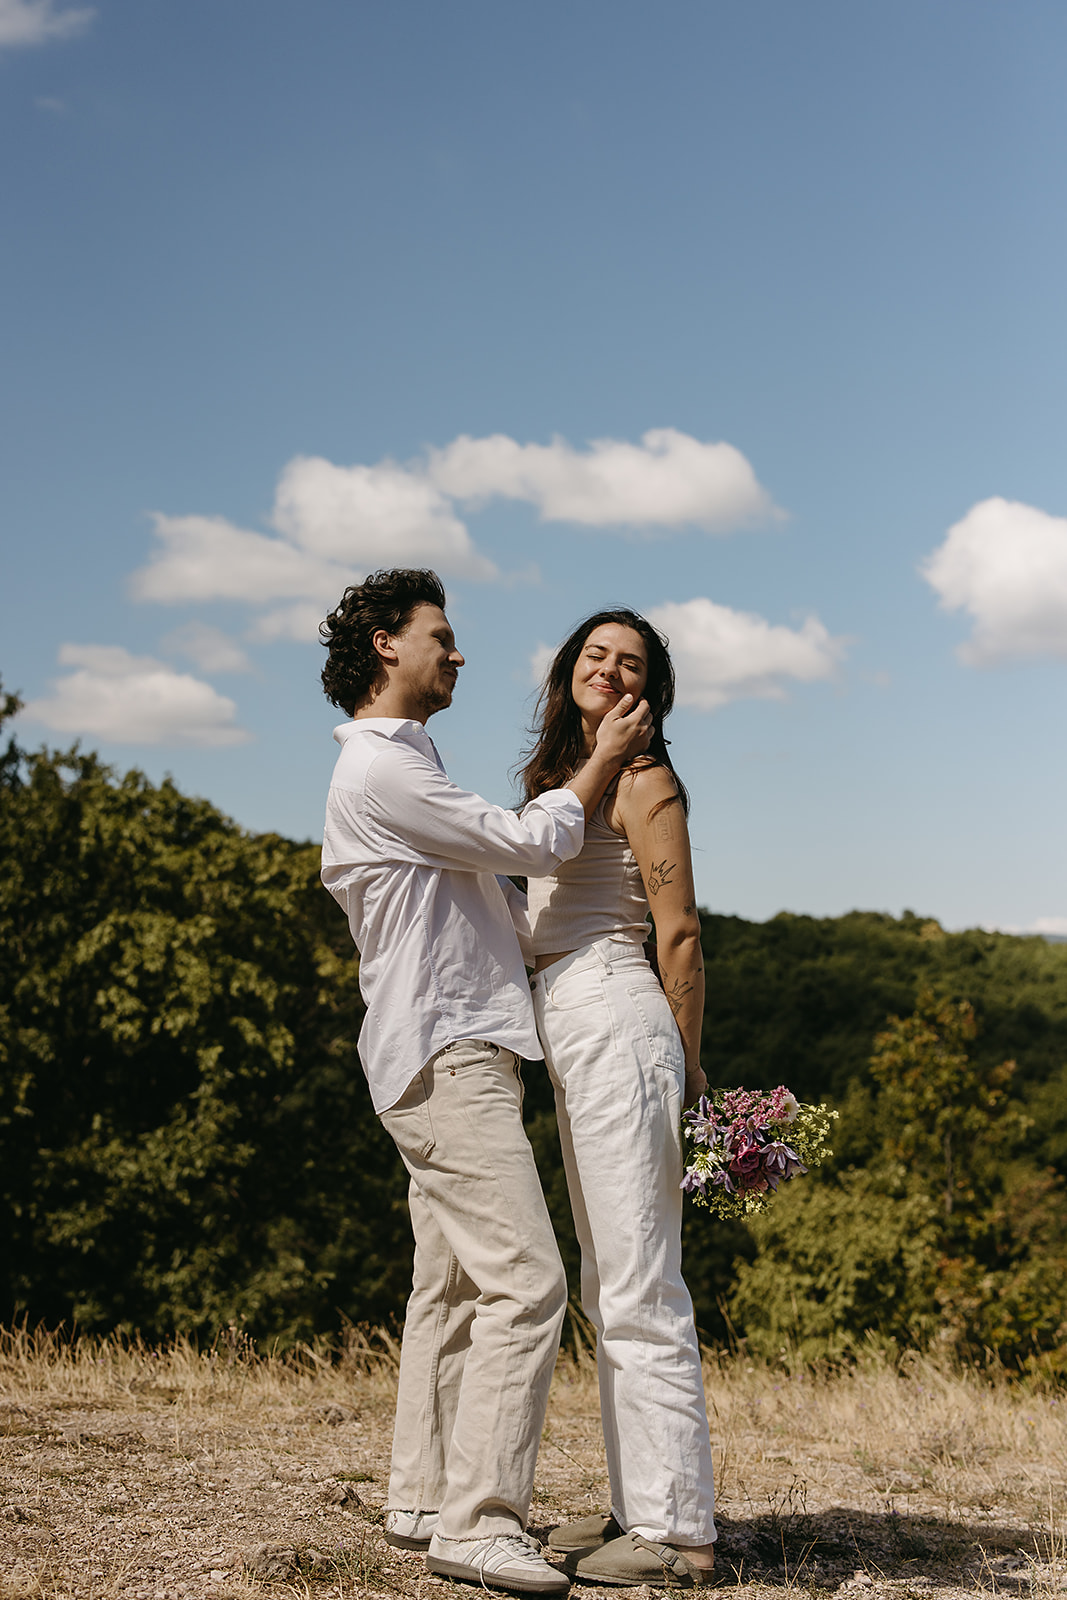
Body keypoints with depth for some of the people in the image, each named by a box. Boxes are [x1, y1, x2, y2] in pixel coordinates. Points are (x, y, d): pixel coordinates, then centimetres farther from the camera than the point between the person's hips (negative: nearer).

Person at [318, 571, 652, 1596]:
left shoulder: (403, 763, 22)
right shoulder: (377, 769, -12)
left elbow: (502, 893, 26)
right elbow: (530, 841, -10)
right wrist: (605, 760, 4)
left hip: (451, 1057, 11)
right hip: (444, 1057, -11)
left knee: (452, 1288, 12)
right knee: (525, 1281, -15)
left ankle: (422, 1501, 18)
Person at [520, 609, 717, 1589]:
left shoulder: (642, 781, -5)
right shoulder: (560, 779, 20)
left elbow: (680, 936, -7)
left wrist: (685, 1071, -5)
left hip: (616, 1028, -10)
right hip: (574, 1035, 10)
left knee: (639, 1290, -8)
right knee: (611, 1288, 11)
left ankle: (677, 1529, -3)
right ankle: (641, 1507, 18)